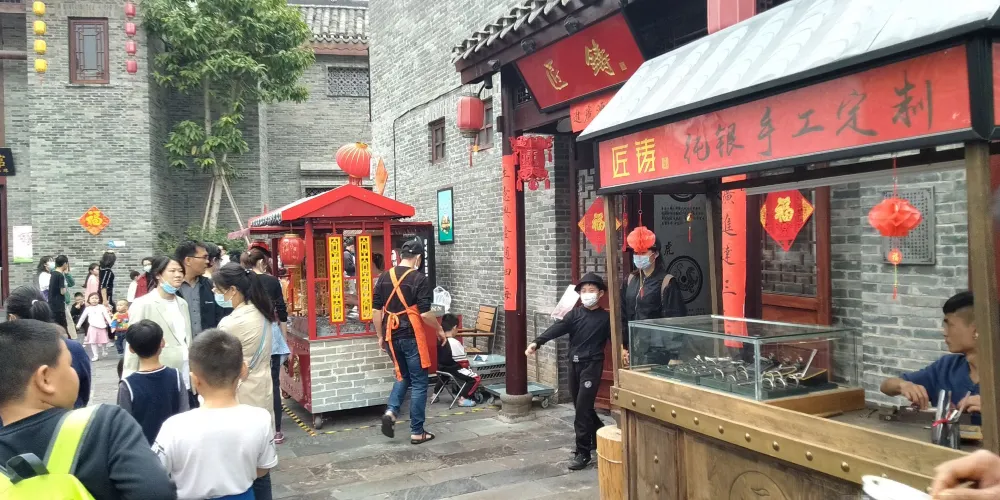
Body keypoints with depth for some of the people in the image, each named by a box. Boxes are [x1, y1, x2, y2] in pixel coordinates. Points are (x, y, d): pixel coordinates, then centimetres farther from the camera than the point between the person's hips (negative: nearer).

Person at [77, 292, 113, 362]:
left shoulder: (101, 307, 0)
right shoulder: (88, 309, 6)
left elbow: (107, 316, -3)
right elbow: (83, 317, 17)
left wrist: (111, 324, -10)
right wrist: (78, 325, 22)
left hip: (101, 327, -1)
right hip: (92, 327, 1)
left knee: (103, 341, 4)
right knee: (93, 342, -1)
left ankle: (104, 351, 30)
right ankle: (96, 355, 6)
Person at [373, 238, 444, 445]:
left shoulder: (384, 277, 6)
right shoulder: (419, 279, -11)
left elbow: (376, 310, 7)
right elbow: (425, 313, -14)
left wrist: (380, 336, 16)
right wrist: (439, 330, 2)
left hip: (392, 336, 6)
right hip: (411, 337, -6)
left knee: (403, 376, 23)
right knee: (419, 383, 5)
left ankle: (391, 411, 2)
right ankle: (417, 432, 9)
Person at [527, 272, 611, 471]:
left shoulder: (605, 317, -3)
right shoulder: (575, 313, 5)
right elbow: (557, 328, -9)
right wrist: (537, 342, -24)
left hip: (592, 365, -5)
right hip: (574, 364, 5)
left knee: (583, 408, -8)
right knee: (580, 406, 14)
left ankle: (583, 453, 2)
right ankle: (600, 435, 37)